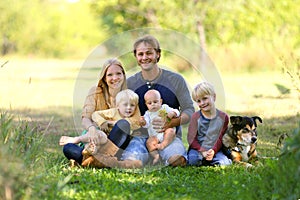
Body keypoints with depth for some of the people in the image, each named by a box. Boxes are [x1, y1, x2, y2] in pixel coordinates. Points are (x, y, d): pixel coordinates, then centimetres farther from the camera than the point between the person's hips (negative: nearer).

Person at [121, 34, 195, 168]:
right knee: (131, 164, -33)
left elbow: (189, 110, 4)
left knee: (177, 160, -34)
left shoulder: (176, 80, 6)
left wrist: (171, 123, -16)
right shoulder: (130, 83, 10)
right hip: (140, 135, 0)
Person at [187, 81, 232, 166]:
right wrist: (202, 152, -18)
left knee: (225, 163, -27)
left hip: (215, 150, 2)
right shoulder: (196, 117, 0)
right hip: (198, 149, -1)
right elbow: (191, 138, -4)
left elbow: (221, 138, 0)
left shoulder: (223, 117, 3)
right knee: (193, 160, -34)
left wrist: (213, 151, -19)